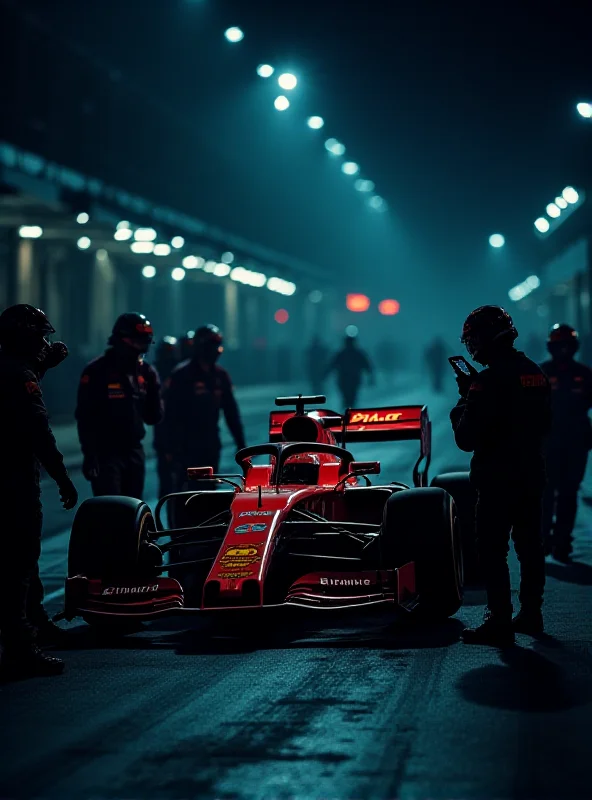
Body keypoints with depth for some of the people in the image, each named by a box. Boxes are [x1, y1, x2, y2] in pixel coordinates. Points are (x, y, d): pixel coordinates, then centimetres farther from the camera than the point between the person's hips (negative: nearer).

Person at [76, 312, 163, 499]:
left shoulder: (147, 372, 7)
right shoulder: (96, 371, -8)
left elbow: (153, 417, 8)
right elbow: (85, 417, -10)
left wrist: (154, 391, -8)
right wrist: (89, 454, -16)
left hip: (134, 452, 6)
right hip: (105, 453, -6)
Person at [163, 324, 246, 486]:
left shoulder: (221, 376, 8)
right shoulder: (181, 375, -9)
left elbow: (231, 411, 12)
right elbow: (171, 415, -13)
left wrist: (240, 442, 8)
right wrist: (172, 448, -18)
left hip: (211, 446, 6)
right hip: (187, 447, -6)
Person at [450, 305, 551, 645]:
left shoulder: (487, 381, -19)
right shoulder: (536, 374, 7)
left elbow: (467, 439, -17)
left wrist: (464, 402, -4)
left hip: (497, 479, -8)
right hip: (532, 474, 8)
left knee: (493, 550, -3)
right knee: (530, 546, 16)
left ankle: (500, 622, -4)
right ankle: (531, 614, 25)